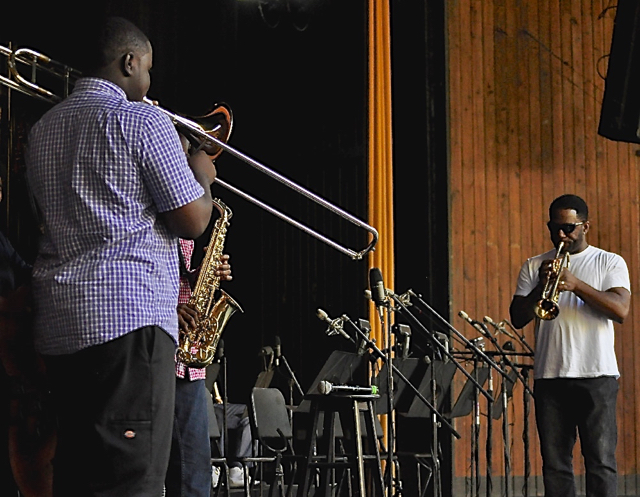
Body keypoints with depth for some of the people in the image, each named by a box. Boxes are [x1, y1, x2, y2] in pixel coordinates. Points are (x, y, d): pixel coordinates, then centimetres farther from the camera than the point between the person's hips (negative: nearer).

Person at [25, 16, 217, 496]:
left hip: (59, 322, 8)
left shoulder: (43, 129, 17)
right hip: (131, 315, -8)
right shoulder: (143, 121, -6)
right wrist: (201, 175, 14)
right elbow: (192, 221, -7)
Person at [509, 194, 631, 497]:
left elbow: (620, 310, -8)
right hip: (549, 377, 3)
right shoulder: (534, 267, 15)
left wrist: (577, 285, -18)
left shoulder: (610, 263, 7)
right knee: (554, 463, 3)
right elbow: (517, 319, 7)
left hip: (596, 376, -3)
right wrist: (540, 287, -10)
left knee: (601, 460, -6)